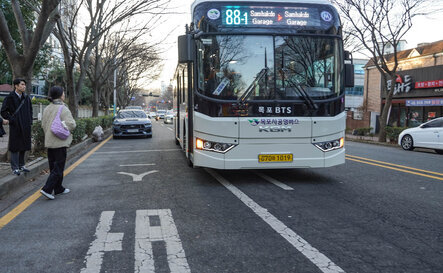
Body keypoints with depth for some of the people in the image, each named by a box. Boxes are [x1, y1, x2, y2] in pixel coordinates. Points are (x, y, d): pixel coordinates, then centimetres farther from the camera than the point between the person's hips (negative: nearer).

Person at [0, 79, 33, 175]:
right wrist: (12, 120, -12)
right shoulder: (10, 97, -8)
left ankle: (21, 165, 24)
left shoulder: (26, 97, 9)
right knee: (15, 147, -1)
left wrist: (30, 121, 11)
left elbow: (30, 110, 21)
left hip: (25, 127, 6)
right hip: (15, 127, -5)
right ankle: (15, 168, 6)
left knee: (24, 146, 12)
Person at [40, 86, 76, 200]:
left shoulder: (47, 109, 8)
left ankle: (58, 188, 25)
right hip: (60, 142, -8)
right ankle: (47, 189, -10)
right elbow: (71, 124, -19)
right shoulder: (63, 109, -15)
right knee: (58, 167, -2)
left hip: (49, 142, 8)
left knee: (53, 166, 15)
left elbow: (43, 124, 13)